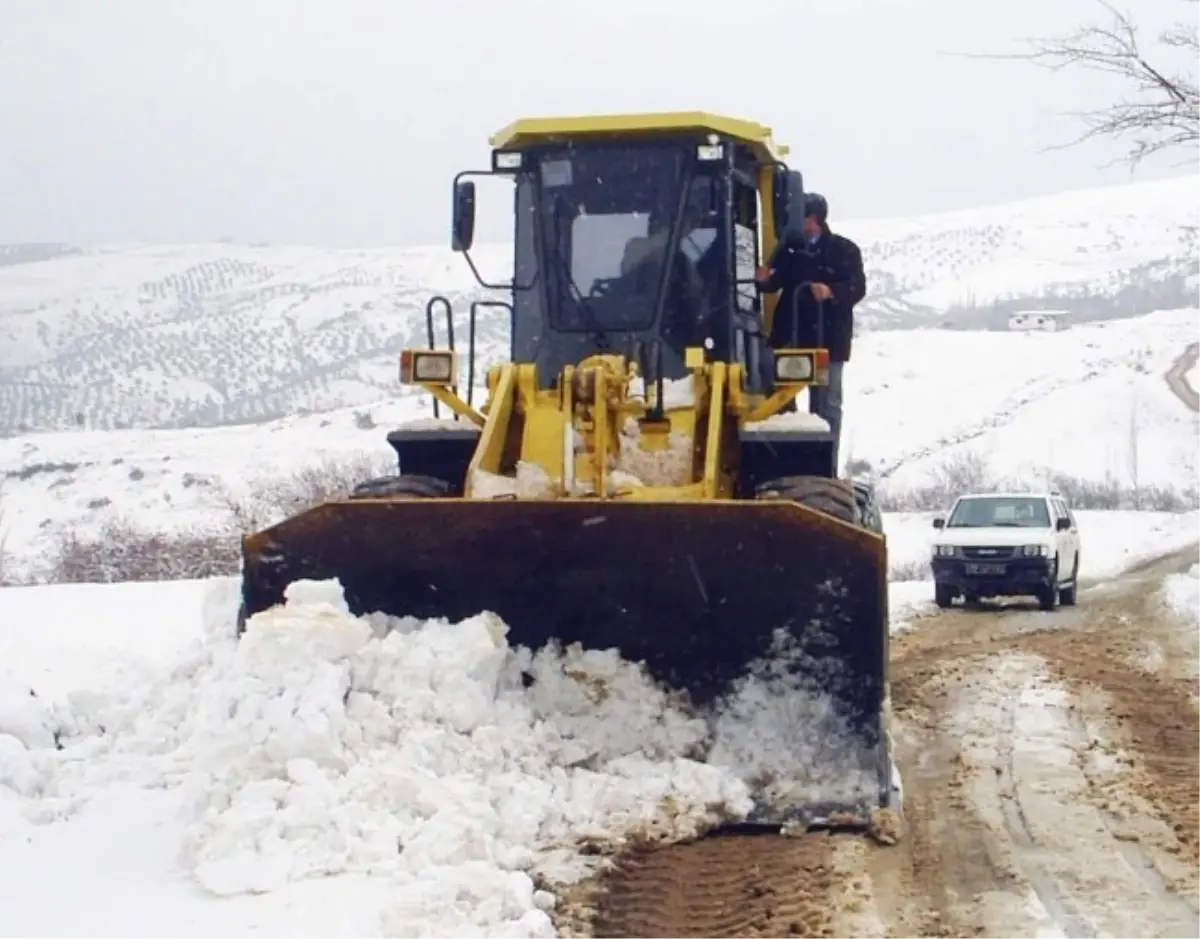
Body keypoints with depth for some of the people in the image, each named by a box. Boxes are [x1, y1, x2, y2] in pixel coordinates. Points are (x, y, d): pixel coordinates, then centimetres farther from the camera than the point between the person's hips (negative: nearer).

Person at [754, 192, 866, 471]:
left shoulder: (844, 250, -2)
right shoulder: (789, 247, 7)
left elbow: (857, 288, -10)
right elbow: (777, 282, 11)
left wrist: (831, 292, -29)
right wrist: (765, 279, -12)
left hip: (828, 338, -3)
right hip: (790, 336, 3)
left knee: (827, 404, 4)